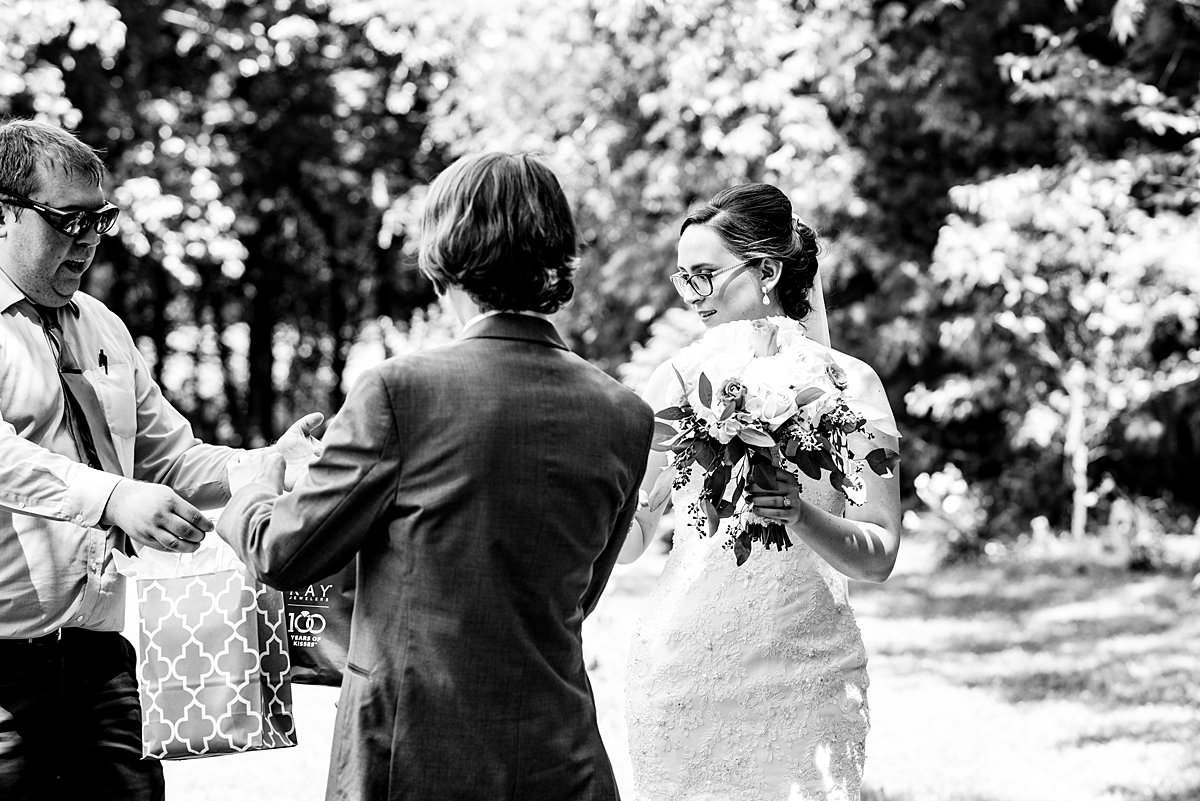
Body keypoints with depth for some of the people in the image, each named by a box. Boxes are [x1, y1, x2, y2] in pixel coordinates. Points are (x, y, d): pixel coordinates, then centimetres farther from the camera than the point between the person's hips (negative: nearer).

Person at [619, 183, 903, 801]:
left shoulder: (849, 384, 0)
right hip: (683, 673, 1)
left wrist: (802, 515, -23)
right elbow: (629, 539, 9)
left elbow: (879, 557, -5)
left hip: (805, 676, -1)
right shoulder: (680, 379, 5)